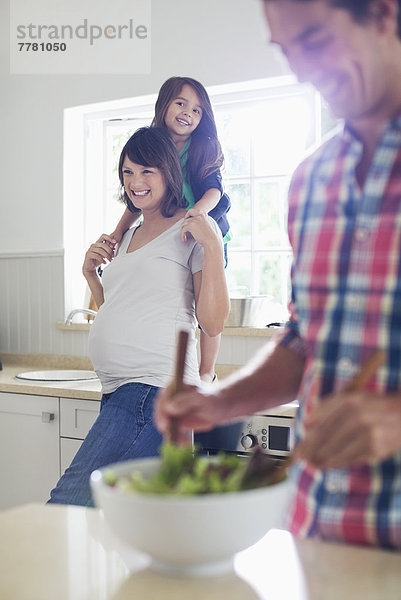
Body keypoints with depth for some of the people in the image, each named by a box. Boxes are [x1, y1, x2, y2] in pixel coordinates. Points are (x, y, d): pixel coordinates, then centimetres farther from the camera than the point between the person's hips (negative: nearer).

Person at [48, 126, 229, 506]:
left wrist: (213, 246, -14)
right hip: (118, 389, 8)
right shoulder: (129, 236, 21)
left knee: (67, 503, -16)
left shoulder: (192, 230, 0)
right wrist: (91, 273, 15)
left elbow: (212, 324, -8)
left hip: (155, 387, -8)